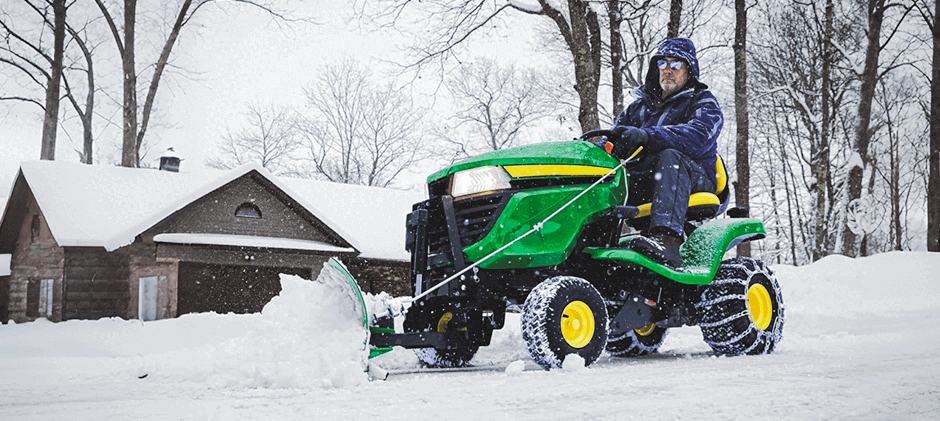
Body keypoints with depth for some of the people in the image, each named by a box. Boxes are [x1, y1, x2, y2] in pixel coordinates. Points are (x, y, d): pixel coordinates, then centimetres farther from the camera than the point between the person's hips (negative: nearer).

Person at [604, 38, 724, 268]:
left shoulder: (703, 102, 9)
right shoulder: (640, 107, 27)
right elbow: (616, 138, 19)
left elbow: (698, 137, -14)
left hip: (694, 180, -4)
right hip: (643, 182, 4)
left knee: (670, 156, -37)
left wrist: (646, 136, -31)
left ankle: (668, 240, -58)